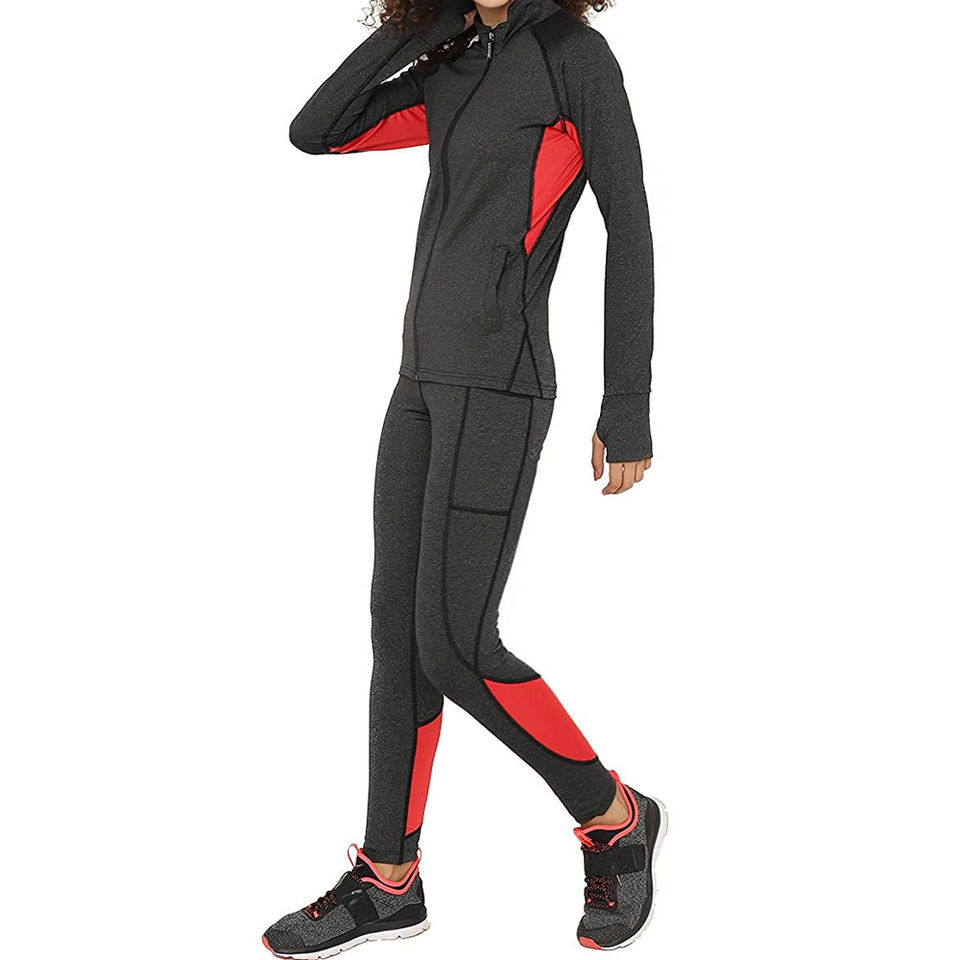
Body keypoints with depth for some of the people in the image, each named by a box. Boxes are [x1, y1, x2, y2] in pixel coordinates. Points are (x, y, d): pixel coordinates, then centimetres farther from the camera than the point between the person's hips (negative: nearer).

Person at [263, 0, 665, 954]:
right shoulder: (456, 76, 17)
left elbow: (629, 233, -7)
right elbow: (311, 133, 9)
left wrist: (628, 410, -9)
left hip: (497, 384, -8)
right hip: (428, 379, 8)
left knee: (455, 648, -10)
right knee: (399, 626, 6)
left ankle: (613, 817, 10)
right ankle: (389, 881, 15)